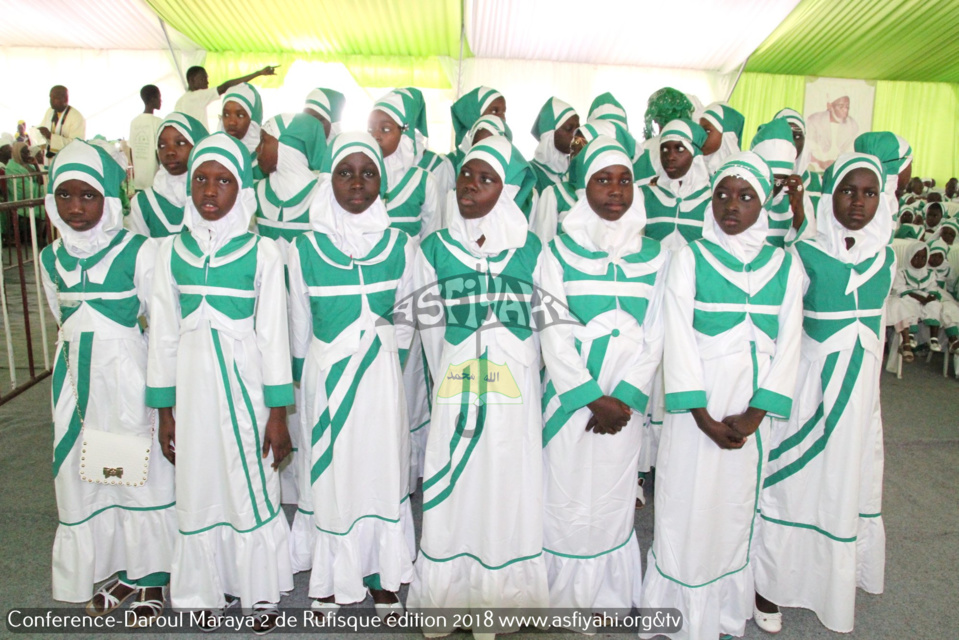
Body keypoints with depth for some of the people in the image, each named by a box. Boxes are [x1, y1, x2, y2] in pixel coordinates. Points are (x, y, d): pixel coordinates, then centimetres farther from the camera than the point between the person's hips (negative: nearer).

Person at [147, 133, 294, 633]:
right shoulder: (171, 250, 3)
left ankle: (261, 591, 27)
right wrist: (163, 409, 5)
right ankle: (211, 589, 33)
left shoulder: (261, 252, -5)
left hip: (244, 378, -2)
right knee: (198, 486, 11)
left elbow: (273, 333, -5)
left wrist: (278, 413, -6)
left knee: (253, 484, 6)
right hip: (192, 381, 3)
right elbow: (163, 332, 6)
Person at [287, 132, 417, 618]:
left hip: (382, 376, 1)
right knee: (332, 473, 8)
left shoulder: (400, 245, -1)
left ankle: (383, 577, 27)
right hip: (326, 376, 0)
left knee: (383, 469, 8)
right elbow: (299, 326, 6)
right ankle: (334, 581, 27)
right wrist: (308, 381, 10)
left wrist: (390, 365, 9)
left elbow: (405, 319, 8)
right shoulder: (305, 249, -3)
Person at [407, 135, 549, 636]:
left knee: (507, 497, 8)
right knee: (451, 499, 7)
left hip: (516, 402, 1)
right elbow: (430, 328, 5)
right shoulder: (433, 249, 3)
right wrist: (451, 384, 7)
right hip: (453, 402, 0)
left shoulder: (532, 252, 2)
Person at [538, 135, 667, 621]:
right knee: (566, 490, 6)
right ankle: (562, 587, 26)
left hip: (626, 398, 2)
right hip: (570, 392, -2)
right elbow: (552, 332, -7)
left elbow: (655, 333, 3)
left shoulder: (653, 255, 5)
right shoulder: (560, 251, -3)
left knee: (614, 490, 11)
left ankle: (606, 591, 30)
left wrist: (625, 396, -8)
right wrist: (592, 397, -12)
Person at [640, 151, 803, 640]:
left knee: (738, 508, 13)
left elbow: (788, 342, 2)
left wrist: (756, 413, -9)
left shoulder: (784, 265, 5)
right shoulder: (690, 259, -2)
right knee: (688, 507, 4)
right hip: (699, 405, -2)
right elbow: (678, 339, -8)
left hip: (753, 410, 3)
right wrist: (703, 416, -14)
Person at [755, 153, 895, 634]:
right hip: (811, 384, -5)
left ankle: (836, 578, 35)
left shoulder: (885, 258, 5)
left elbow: (876, 324, 17)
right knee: (794, 482, 2)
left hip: (861, 387, 5)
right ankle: (772, 583, 18)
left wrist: (866, 376, 17)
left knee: (849, 480, 15)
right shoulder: (804, 255, -9)